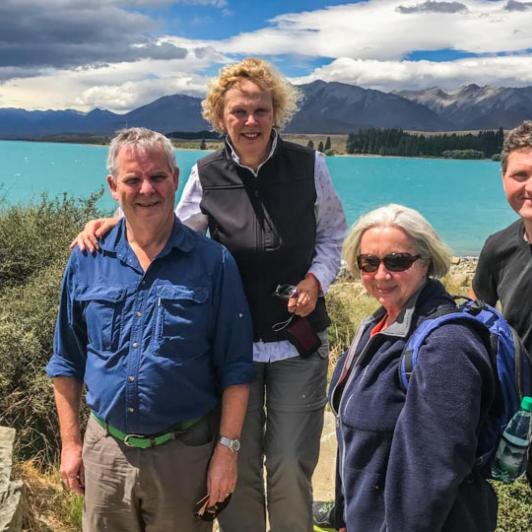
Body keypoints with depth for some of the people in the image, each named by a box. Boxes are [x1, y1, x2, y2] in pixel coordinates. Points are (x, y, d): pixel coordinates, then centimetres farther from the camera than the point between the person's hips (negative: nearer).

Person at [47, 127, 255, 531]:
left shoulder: (213, 263, -8)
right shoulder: (86, 261, 0)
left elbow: (235, 369, -6)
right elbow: (67, 361, 8)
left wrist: (227, 449, -9)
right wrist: (70, 442, 6)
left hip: (185, 452, -2)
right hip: (105, 450, 3)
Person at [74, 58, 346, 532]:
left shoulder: (308, 165, -4)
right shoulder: (207, 175, -2)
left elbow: (332, 233, 7)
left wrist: (317, 278, -10)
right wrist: (115, 223, -10)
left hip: (297, 340, 0)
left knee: (291, 469, 8)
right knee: (238, 467, 13)